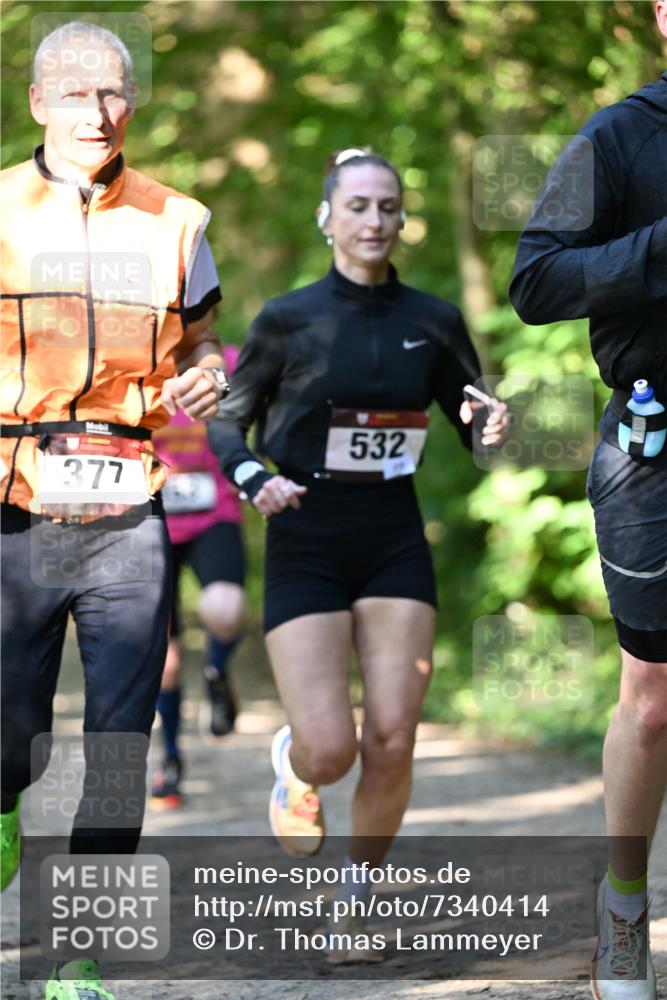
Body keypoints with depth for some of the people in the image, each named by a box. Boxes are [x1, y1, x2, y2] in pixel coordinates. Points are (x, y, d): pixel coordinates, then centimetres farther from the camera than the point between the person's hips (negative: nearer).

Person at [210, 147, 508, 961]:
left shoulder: (433, 322, 4)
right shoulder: (287, 320, -4)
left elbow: (476, 426, 11)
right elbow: (225, 425, 5)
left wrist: (494, 430, -13)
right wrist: (255, 479, -14)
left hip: (396, 549, 2)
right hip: (305, 551, -2)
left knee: (391, 743, -8)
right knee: (330, 751, -11)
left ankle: (358, 899, 13)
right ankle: (293, 766, 27)